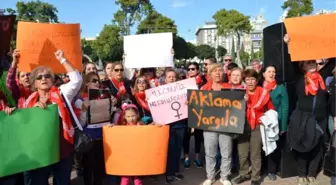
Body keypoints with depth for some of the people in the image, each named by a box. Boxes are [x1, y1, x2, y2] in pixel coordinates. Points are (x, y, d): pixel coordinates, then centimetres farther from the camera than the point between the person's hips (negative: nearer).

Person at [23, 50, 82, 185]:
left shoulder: (61, 94, -1)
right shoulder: (30, 101, 4)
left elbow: (77, 80, -13)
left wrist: (62, 60, -11)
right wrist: (34, 108, -10)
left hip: (62, 148, -1)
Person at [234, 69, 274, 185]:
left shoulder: (263, 93, -4)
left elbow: (271, 110, 7)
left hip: (257, 127, -2)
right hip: (243, 126, 2)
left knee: (255, 154, 8)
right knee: (242, 153, 8)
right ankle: (243, 174, 28)